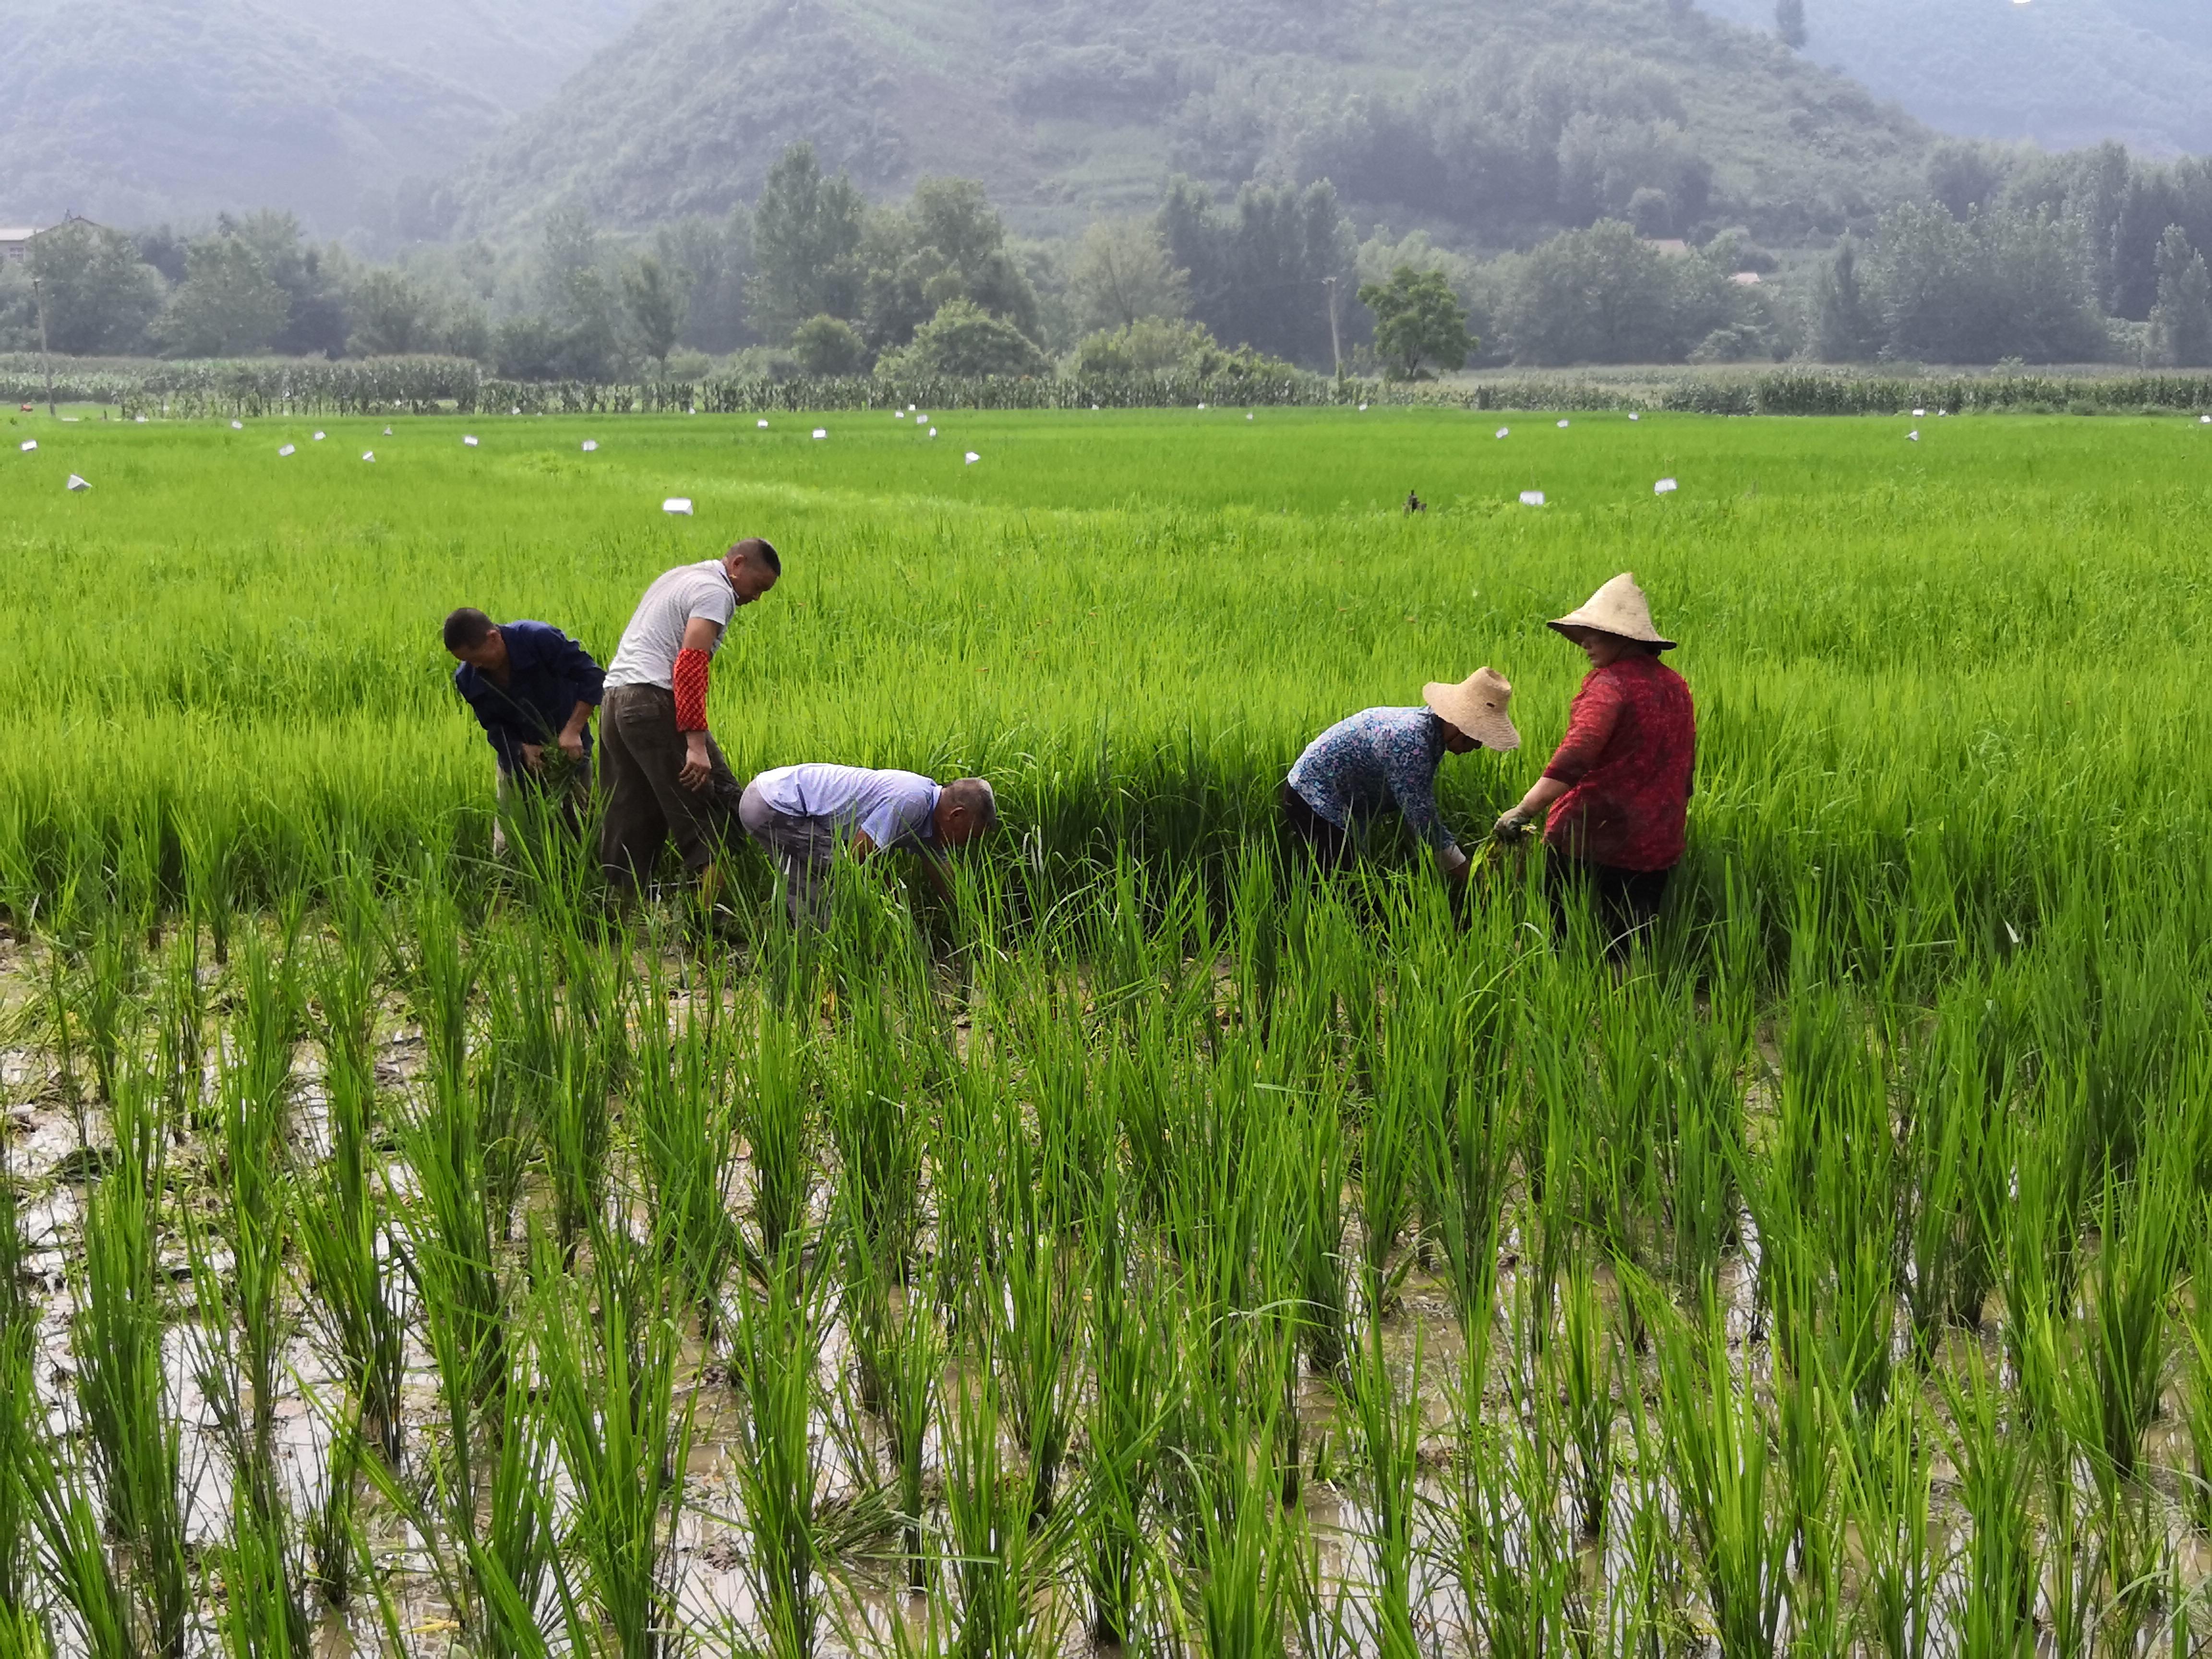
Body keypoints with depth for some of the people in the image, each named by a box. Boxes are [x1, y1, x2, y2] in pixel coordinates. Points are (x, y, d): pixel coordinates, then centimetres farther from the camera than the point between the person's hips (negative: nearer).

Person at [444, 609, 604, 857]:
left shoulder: (540, 638, -26)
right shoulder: (467, 679, -13)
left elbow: (591, 677, -24)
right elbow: (494, 725, -4)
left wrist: (573, 730, -31)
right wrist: (523, 749, -25)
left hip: (569, 751, -3)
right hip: (517, 754, 3)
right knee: (507, 845, 2)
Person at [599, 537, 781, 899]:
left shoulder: (677, 577, 25)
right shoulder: (716, 591, -5)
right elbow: (690, 665, -17)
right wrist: (697, 744, -22)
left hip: (614, 699, 9)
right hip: (654, 702, -9)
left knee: (630, 819, 10)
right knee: (713, 807, -7)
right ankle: (710, 905, -13)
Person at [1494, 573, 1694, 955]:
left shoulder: (1610, 683, -15)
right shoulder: (1675, 686, 10)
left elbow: (1577, 755, -29)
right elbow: (1685, 769, 20)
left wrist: (1524, 811, -33)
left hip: (1590, 837, -7)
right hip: (1656, 848, 7)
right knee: (1630, 948, 10)